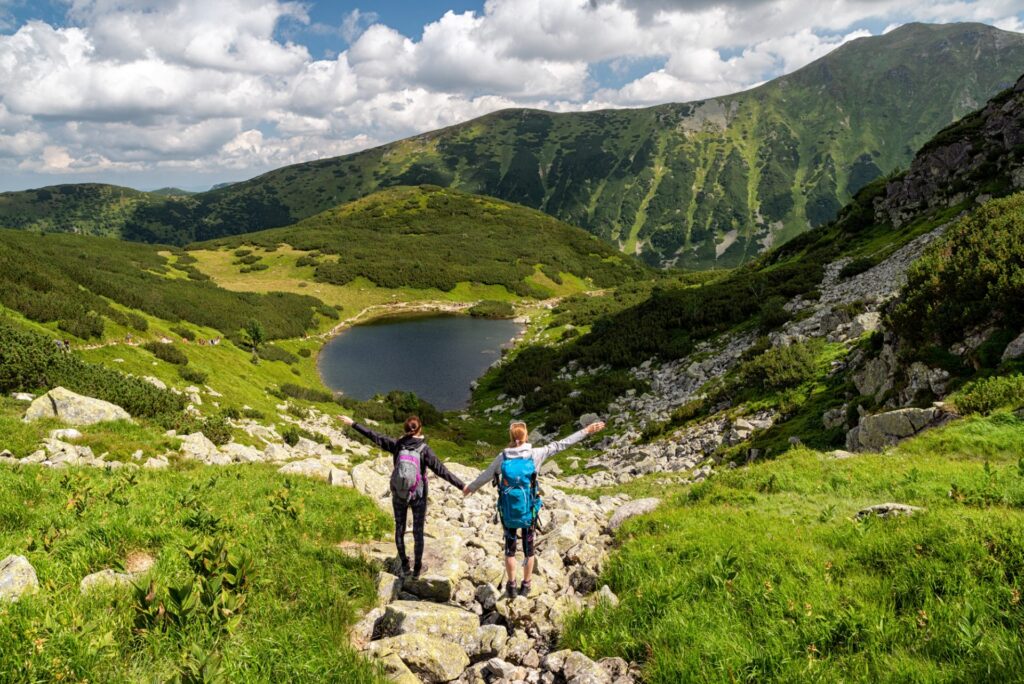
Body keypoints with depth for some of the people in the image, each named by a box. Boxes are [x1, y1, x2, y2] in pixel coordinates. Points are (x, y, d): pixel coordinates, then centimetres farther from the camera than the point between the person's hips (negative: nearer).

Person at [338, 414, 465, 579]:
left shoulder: (397, 445, -11)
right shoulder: (424, 449, -18)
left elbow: (374, 436, -4)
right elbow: (442, 471, -20)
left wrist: (352, 424, 4)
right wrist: (462, 485, -18)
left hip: (398, 495, 2)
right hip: (418, 497, -2)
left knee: (399, 529, 20)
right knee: (418, 532, 13)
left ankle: (404, 566, 31)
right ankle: (417, 568, 25)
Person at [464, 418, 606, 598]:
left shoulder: (502, 457, -10)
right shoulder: (535, 455, -13)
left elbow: (485, 476, 4)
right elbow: (560, 444, -9)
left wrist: (471, 487, 24)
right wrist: (586, 431, -2)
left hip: (508, 513, 1)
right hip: (529, 511, 0)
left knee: (510, 548, 17)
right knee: (528, 548, 17)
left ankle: (511, 586, 27)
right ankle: (526, 586, 29)